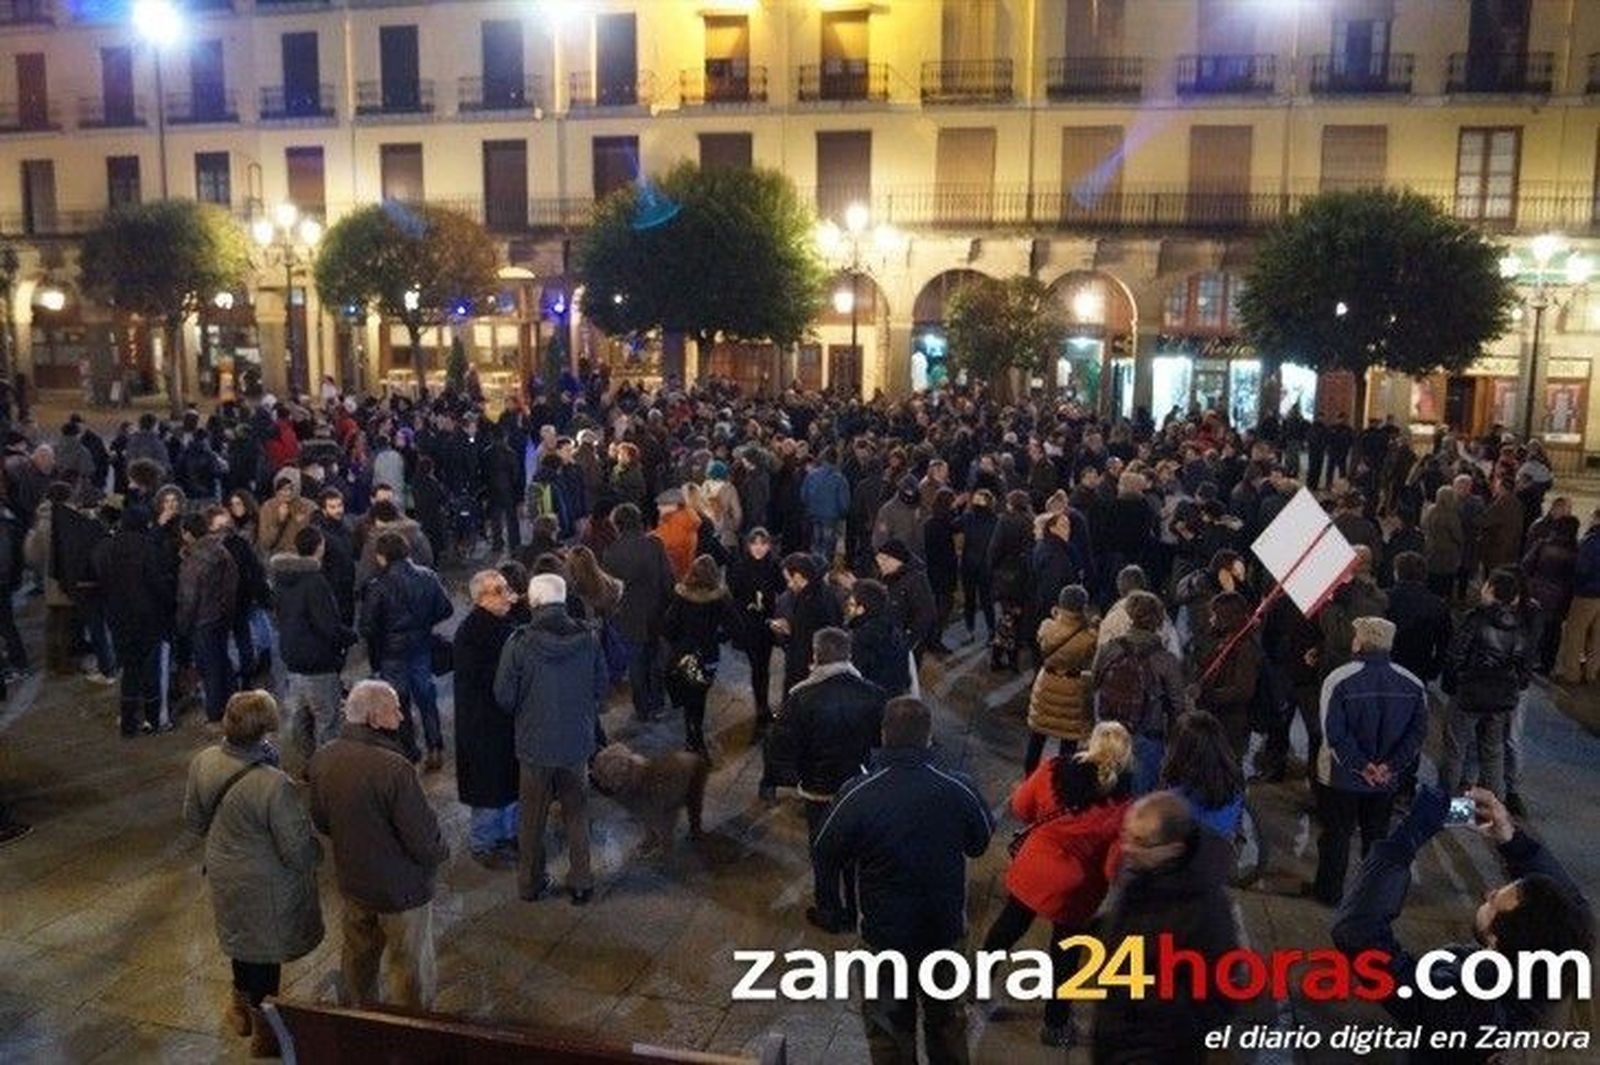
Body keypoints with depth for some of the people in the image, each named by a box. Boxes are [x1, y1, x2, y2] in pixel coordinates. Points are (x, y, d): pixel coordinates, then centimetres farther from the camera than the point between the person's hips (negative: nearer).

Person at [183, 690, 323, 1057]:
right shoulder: (274, 785, -35)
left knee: (243, 938, 30)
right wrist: (315, 853, -4)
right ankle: (265, 1035, 36)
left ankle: (240, 1005, 52)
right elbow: (298, 849, -26)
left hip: (224, 875, 6)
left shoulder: (202, 762, -15)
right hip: (265, 886, -6)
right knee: (265, 953, 16)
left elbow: (194, 820, 3)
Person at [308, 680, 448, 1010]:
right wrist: (440, 853, -5)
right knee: (410, 969, 14)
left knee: (357, 957, 28)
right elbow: (424, 838, -26)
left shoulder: (322, 759, -10)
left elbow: (321, 823, 5)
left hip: (351, 881, 7)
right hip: (401, 889, -7)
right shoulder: (394, 769, -32)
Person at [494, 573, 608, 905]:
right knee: (577, 815, 17)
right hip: (577, 741, 2)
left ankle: (530, 882, 29)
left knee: (532, 817, 16)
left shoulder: (519, 643, -18)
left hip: (534, 744, -1)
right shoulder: (587, 639, -11)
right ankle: (581, 883, 24)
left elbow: (504, 696, -10)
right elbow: (601, 687, 0)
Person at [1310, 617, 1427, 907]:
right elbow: (1418, 731, -7)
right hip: (1387, 780, 3)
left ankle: (1329, 891, 23)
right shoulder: (1412, 684, -4)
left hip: (1341, 777, -3)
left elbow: (1334, 733, -20)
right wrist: (1391, 766, -11)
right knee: (1377, 834, 19)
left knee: (1336, 833, 12)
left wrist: (1360, 765, -14)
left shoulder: (1339, 679, -17)